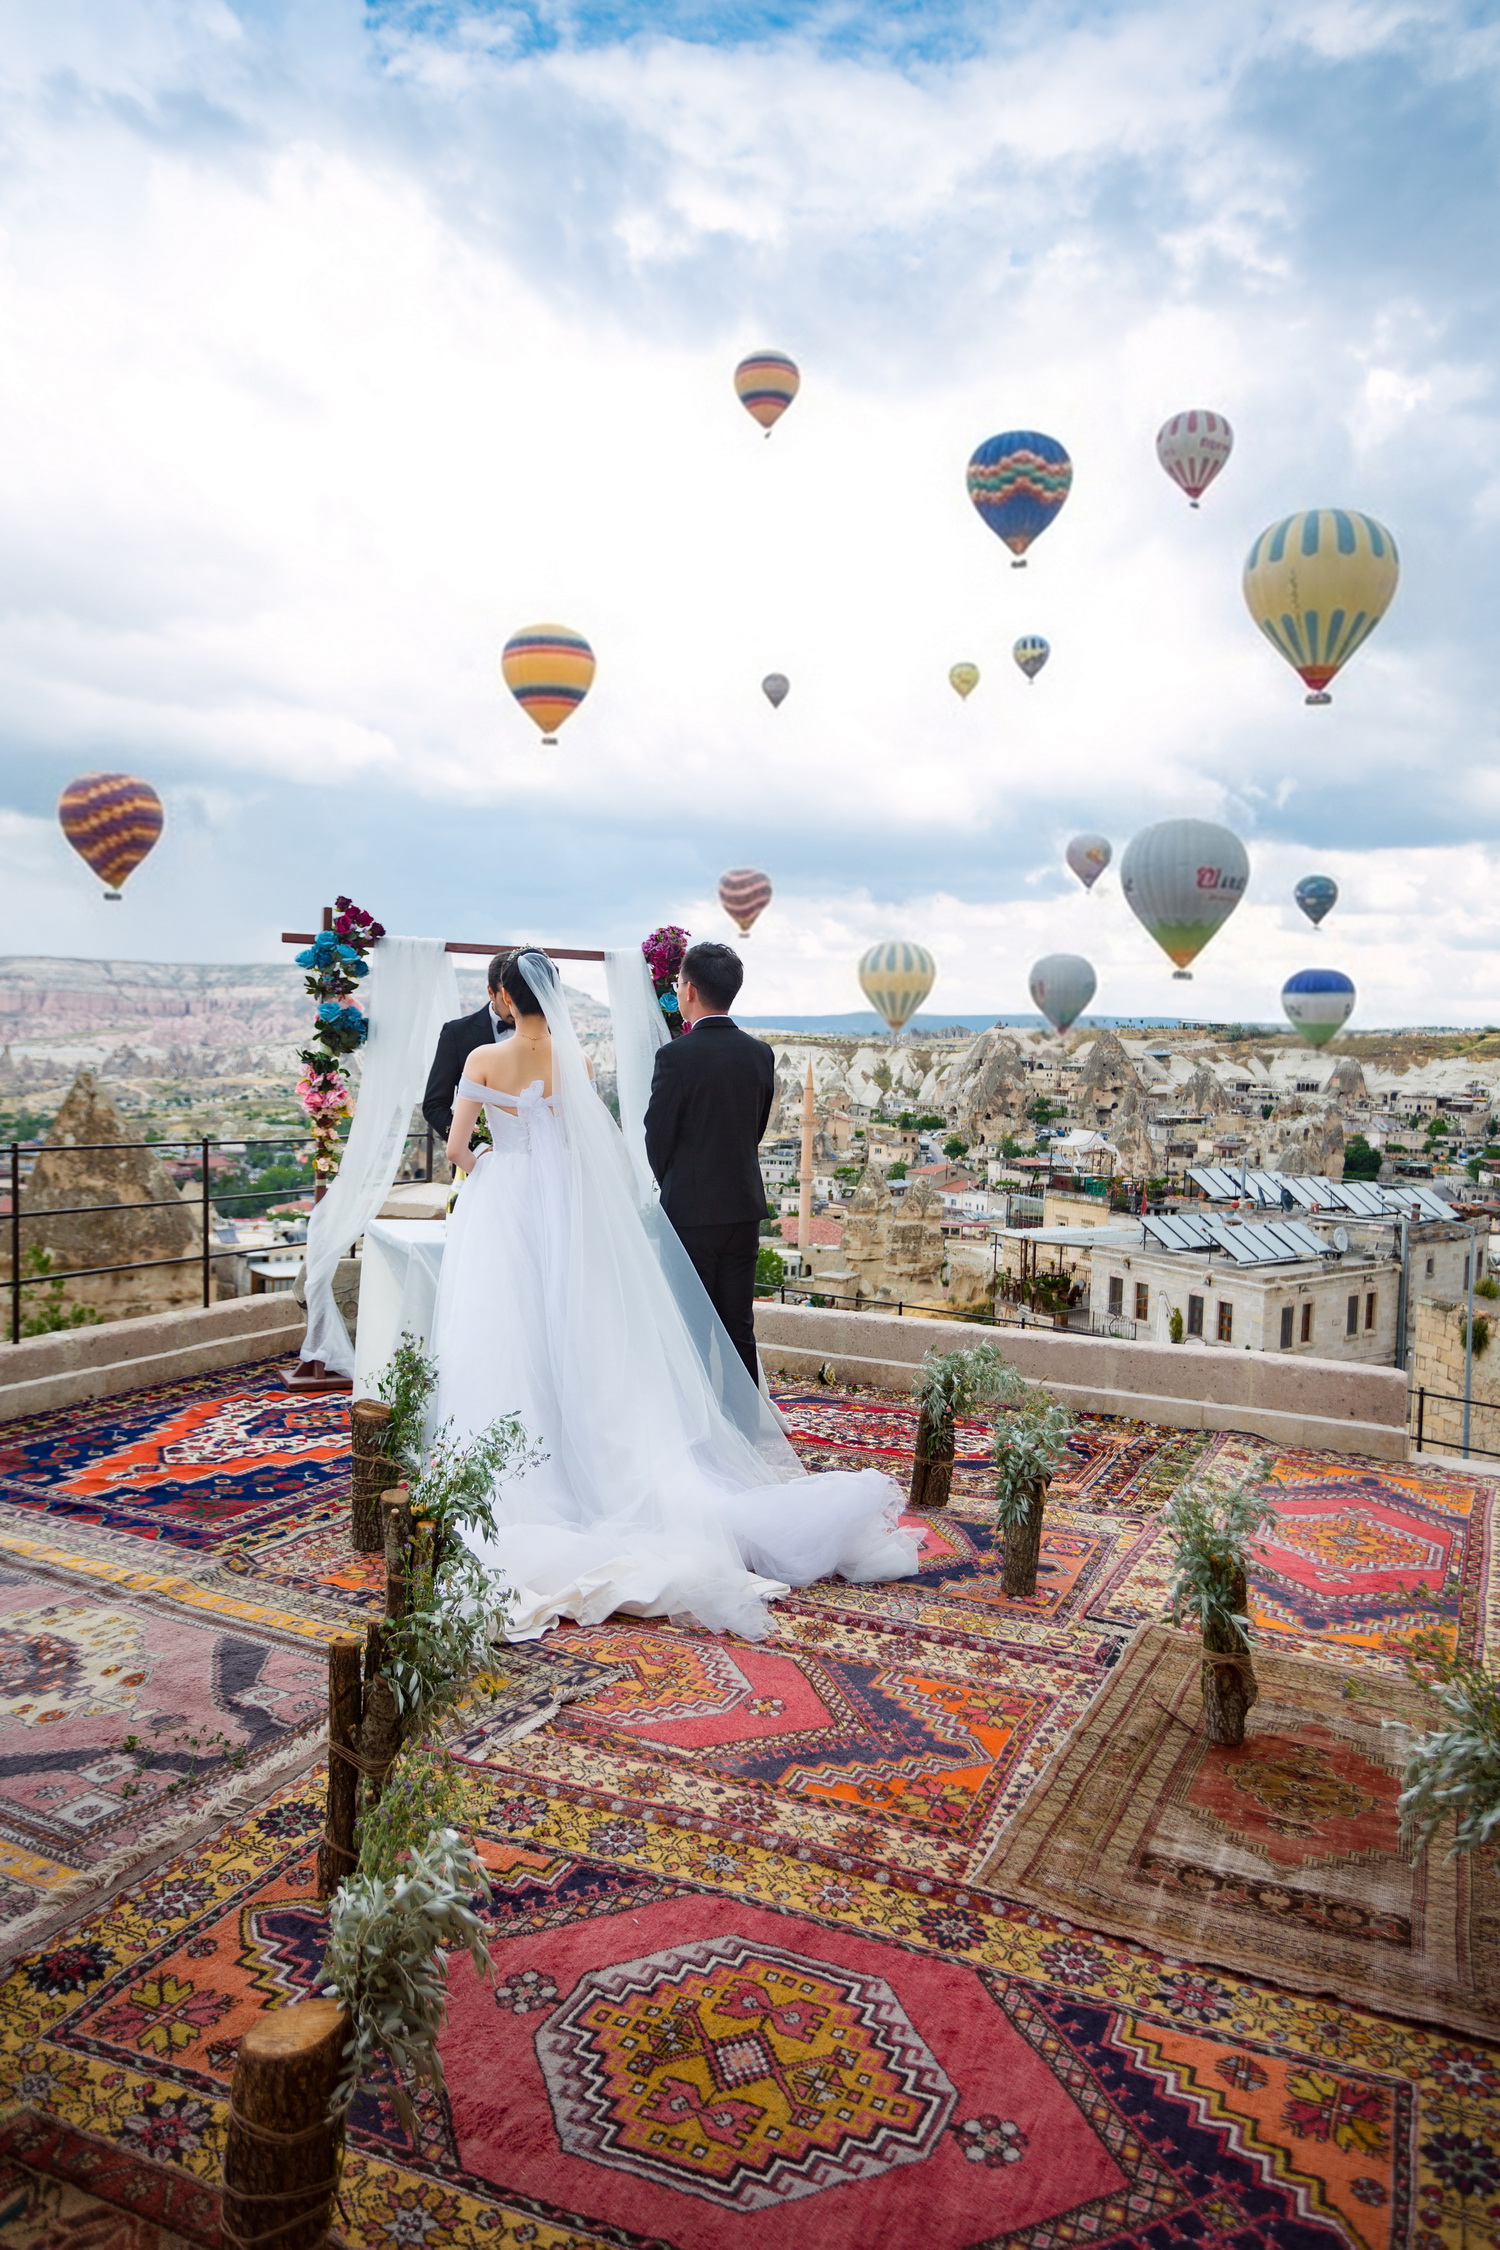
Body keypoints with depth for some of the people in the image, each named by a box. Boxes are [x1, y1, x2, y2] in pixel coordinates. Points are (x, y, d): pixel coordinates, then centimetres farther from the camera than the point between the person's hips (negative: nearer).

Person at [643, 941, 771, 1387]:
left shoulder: (676, 1055, -14)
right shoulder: (760, 1053, 3)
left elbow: (656, 1136, -7)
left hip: (691, 1209, -5)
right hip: (745, 1205, 5)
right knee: (739, 1327, 12)